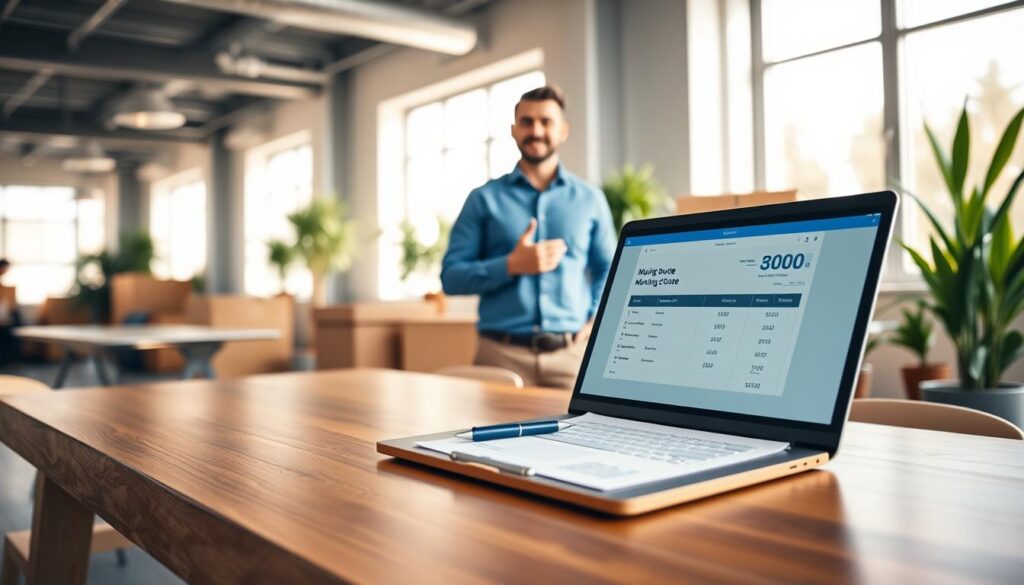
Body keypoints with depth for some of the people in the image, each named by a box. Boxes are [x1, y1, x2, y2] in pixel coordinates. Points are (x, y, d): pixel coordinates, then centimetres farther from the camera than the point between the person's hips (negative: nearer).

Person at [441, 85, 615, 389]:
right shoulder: (484, 198, 5)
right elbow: (451, 276, 0)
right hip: (503, 353, -1)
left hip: (571, 353, 2)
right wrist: (512, 266, -12)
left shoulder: (590, 199, 11)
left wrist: (595, 321, 2)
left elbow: (609, 269, 18)